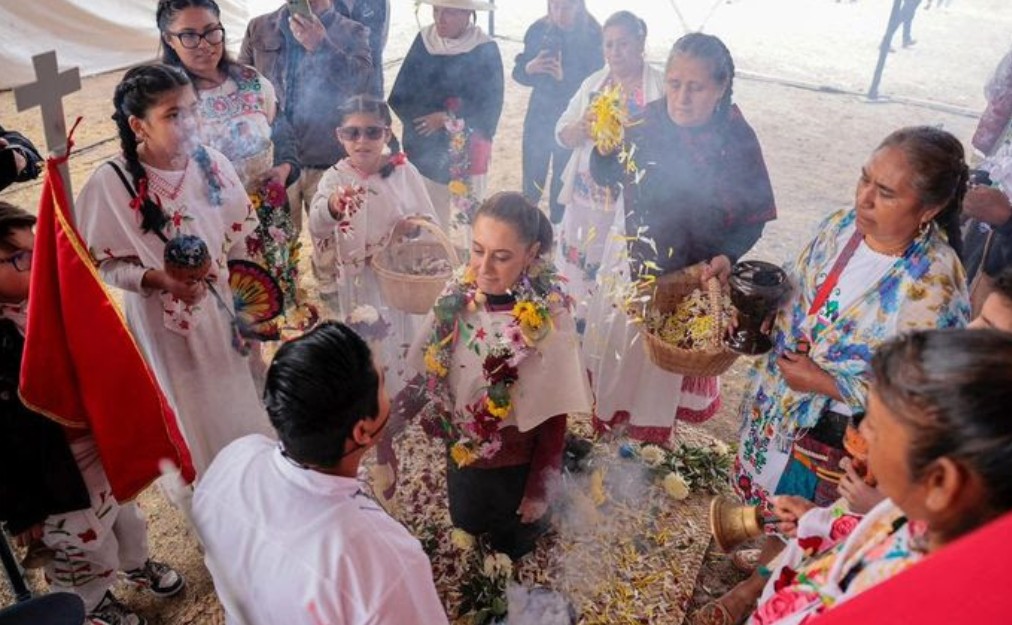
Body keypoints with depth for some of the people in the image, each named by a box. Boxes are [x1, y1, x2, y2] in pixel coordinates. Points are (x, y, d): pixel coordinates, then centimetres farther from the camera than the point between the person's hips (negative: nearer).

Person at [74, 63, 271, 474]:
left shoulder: (211, 162, -9)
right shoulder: (111, 183, -19)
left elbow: (239, 237, 2)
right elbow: (106, 265, -11)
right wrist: (157, 279, -27)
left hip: (225, 308, 4)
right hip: (167, 320, -3)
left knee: (242, 405, 22)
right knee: (197, 414, 16)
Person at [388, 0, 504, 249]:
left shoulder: (485, 50, -8)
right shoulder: (423, 40, 2)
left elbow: (490, 109, -9)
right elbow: (399, 97, 0)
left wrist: (448, 119, -14)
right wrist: (425, 117, -15)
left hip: (465, 155, -3)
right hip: (423, 150, 3)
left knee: (463, 227, -1)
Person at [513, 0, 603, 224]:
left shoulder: (593, 35, -10)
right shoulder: (539, 30, -1)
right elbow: (518, 72, 4)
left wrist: (565, 76, -28)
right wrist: (530, 67, -20)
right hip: (539, 116, 3)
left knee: (563, 184, 6)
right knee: (532, 182, 9)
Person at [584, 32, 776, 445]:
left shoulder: (738, 141, -20)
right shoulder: (649, 119, -15)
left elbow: (753, 218, -13)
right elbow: (604, 175, -7)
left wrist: (727, 256, -29)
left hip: (690, 273, -2)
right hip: (630, 256, 2)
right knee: (616, 339, 21)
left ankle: (650, 430, 48)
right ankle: (610, 416, 50)